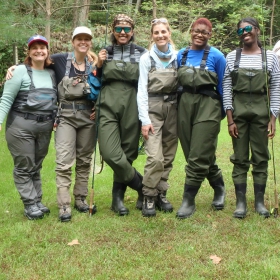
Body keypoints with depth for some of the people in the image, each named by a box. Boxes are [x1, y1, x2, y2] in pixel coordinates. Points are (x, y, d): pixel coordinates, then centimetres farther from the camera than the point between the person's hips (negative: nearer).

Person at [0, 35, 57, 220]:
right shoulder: (21, 71, -6)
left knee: (37, 167, 13)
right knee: (24, 167, 1)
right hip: (21, 126, -5)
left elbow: (56, 99, 16)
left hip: (45, 127, 5)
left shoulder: (52, 74, 11)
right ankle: (30, 205, 7)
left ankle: (37, 202, 21)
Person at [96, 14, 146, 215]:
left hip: (131, 107, 0)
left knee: (128, 153, 2)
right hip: (108, 106, 1)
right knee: (110, 153, -14)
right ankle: (142, 186, 6)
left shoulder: (142, 53, 8)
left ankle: (118, 197, 18)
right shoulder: (105, 53, 13)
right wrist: (99, 65, -1)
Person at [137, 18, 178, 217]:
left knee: (168, 156, 7)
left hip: (173, 108, 3)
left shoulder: (178, 57, 7)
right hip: (153, 108, -3)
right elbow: (142, 90, -3)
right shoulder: (146, 58, 0)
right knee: (155, 157, -13)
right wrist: (145, 120, -10)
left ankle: (161, 194, 19)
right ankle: (149, 198, 0)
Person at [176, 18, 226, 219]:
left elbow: (222, 87, 2)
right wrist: (179, 105, 15)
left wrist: (224, 113, 5)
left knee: (198, 156, -6)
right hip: (185, 105, 5)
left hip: (207, 106, -5)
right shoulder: (181, 55, 8)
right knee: (198, 154, 12)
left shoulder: (216, 56, -5)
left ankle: (188, 200, 3)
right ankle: (219, 187, 32)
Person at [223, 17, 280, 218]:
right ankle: (241, 202, 8)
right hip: (238, 110, 0)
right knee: (240, 158, 2)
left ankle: (260, 202, 13)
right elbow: (227, 89, 1)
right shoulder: (232, 57, 3)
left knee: (260, 157, 4)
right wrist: (230, 119, -6)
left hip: (261, 111, 0)